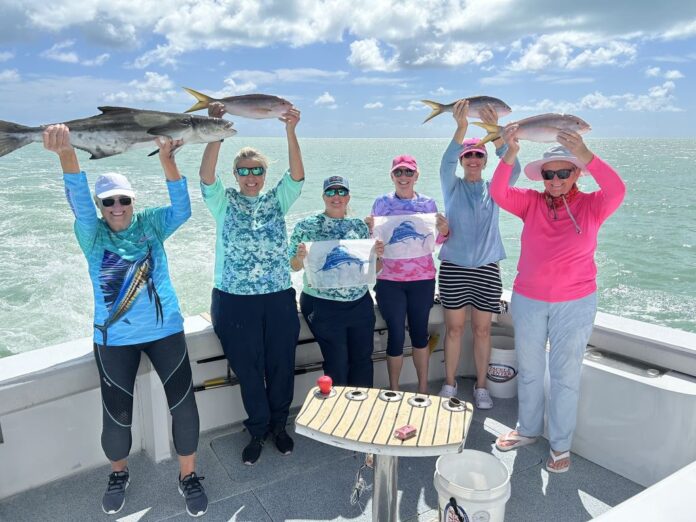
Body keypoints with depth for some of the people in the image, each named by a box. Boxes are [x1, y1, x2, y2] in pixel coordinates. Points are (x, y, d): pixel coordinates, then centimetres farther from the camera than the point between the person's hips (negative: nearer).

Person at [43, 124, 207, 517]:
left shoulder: (152, 225, 1)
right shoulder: (93, 234, -2)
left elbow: (182, 209, -17)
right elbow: (78, 201, -21)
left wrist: (166, 158, -30)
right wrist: (66, 151, -41)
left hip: (166, 329, 0)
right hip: (115, 337, 0)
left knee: (184, 403, -1)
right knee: (117, 414, 9)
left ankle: (189, 475, 21)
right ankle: (119, 473, 40)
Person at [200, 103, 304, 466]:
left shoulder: (277, 201, 7)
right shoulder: (224, 202, 4)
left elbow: (297, 175, -10)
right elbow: (206, 176, -15)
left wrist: (290, 132, -24)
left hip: (278, 297, 1)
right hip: (235, 300, -1)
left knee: (281, 366, 10)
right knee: (248, 370, 9)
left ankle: (279, 426, 32)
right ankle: (258, 430, 29)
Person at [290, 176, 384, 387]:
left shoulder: (359, 225, 7)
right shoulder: (306, 226, -3)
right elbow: (294, 267, 0)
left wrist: (379, 254, -10)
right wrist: (300, 257, -21)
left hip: (360, 304, 4)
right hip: (323, 307, -3)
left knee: (363, 359, 12)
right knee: (337, 364, 3)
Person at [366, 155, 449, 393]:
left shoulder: (428, 203, 4)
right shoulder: (381, 203, 2)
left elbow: (437, 241, 10)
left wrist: (444, 230, -11)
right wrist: (369, 228, -16)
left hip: (422, 278, 1)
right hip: (389, 279, -1)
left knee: (420, 333, 11)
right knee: (396, 335, 4)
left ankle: (423, 388, 28)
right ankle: (393, 390, 24)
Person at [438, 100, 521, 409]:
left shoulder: (494, 189, 7)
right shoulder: (452, 187, 5)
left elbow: (512, 167, -12)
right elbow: (446, 163, -15)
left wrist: (494, 130, -24)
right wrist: (462, 127, -30)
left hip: (486, 268, 1)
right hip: (453, 266, -1)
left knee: (482, 329, 7)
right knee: (454, 328, 5)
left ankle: (481, 386, 21)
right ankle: (449, 384, 20)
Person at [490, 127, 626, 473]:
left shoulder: (591, 206, -8)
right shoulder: (532, 202, -2)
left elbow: (617, 191, -28)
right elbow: (498, 193, -18)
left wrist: (585, 155, -42)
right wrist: (510, 155, -34)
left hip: (575, 305, -2)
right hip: (528, 301, 3)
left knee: (565, 377, 10)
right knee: (529, 371, 17)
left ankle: (561, 444, 26)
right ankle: (528, 429, 38)